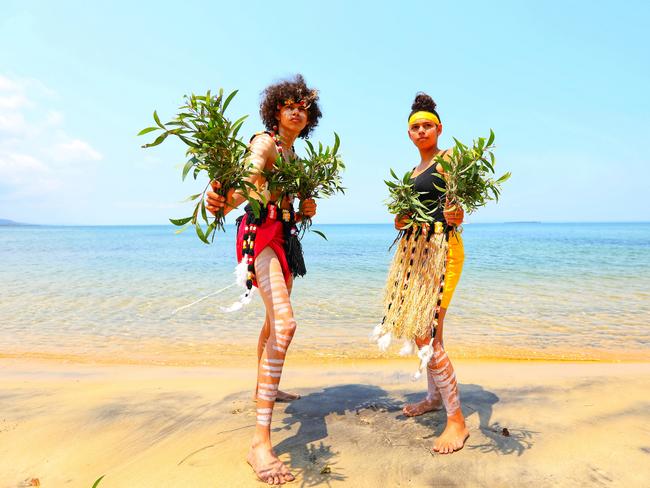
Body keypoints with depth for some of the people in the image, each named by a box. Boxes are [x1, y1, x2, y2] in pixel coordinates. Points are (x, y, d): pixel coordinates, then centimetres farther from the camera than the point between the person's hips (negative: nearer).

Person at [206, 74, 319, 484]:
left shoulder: (294, 154, 18)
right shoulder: (265, 142, -7)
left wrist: (305, 211, 2)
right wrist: (222, 202, -46)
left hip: (285, 236, 10)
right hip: (261, 234, -10)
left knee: (275, 321, 21)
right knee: (284, 324, -25)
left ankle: (266, 388, 43)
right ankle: (261, 440, -23)